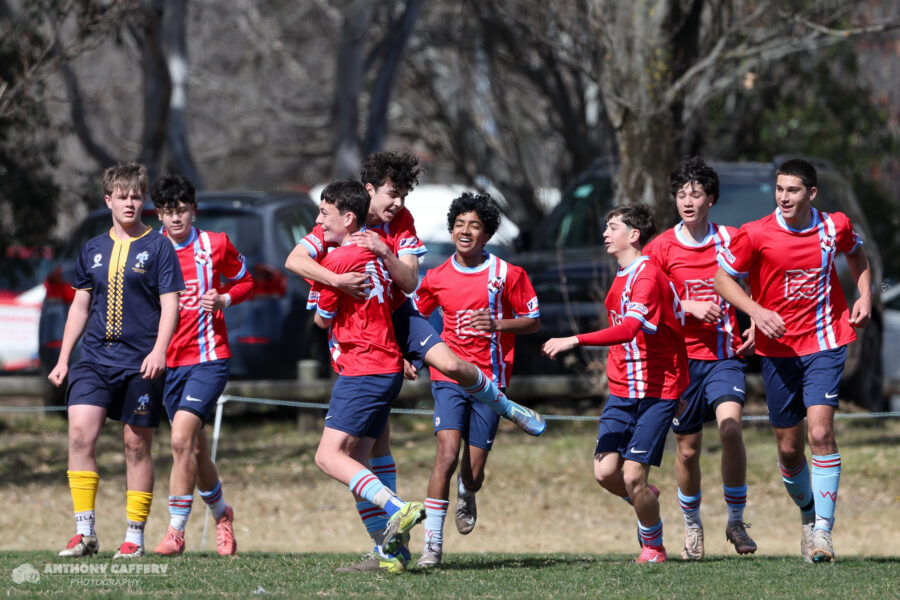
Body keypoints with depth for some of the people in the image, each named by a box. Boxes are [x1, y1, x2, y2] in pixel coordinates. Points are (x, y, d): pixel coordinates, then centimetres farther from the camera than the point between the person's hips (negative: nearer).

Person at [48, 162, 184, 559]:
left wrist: (159, 350, -17)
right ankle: (84, 533, -10)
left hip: (140, 363, -3)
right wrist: (63, 358, 13)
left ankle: (134, 536, 11)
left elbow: (170, 304, -3)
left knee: (136, 445, 1)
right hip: (95, 359, 3)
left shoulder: (158, 247, 1)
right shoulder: (93, 250, 12)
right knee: (80, 432, -13)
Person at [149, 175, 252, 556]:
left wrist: (224, 299, -7)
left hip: (208, 356, -4)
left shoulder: (215, 245, 0)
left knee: (182, 439, -20)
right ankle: (221, 513, 37)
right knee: (195, 449, 11)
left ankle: (176, 530, -17)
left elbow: (245, 281, 13)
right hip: (169, 362, 4)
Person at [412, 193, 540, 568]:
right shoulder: (436, 278, 4)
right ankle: (432, 544, -16)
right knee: (447, 454, -20)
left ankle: (466, 494, 41)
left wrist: (497, 323, -14)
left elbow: (533, 322, 3)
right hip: (450, 377, 0)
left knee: (473, 473, 1)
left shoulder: (508, 274, -2)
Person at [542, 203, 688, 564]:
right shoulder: (621, 277, 14)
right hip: (622, 391, 8)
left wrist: (574, 341, -34)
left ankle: (653, 546, 9)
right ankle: (646, 502, 24)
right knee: (605, 471, -5)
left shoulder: (647, 277, -17)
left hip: (657, 392, -8)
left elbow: (629, 329, -32)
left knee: (633, 477, -12)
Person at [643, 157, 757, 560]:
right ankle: (692, 526, 29)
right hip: (681, 357, 1)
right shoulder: (661, 248, 1)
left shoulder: (732, 240, 2)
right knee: (687, 449, 5)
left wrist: (755, 327, 1)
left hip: (724, 353, -1)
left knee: (730, 425, -23)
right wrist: (689, 307, -12)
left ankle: (736, 521, -9)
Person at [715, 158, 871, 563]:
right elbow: (722, 277, 1)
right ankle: (807, 513, 33)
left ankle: (823, 530, -15)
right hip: (777, 347, 1)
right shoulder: (756, 234, -9)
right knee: (789, 448, 6)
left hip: (825, 344, -1)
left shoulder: (835, 226, -3)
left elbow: (856, 254, 20)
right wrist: (756, 312, -14)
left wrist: (864, 296, 5)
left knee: (820, 431, -18)